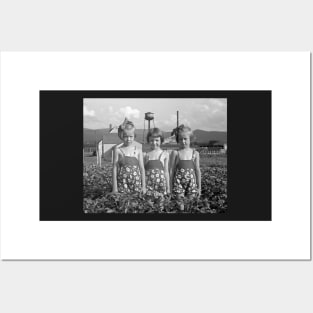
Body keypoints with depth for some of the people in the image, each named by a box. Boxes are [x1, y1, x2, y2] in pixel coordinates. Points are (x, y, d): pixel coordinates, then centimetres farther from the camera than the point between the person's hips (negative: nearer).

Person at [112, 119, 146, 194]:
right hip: (122, 184, -1)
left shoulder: (138, 150, 6)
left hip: (136, 183, 1)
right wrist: (114, 187, -1)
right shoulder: (118, 150, 2)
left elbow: (142, 168, 8)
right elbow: (115, 168, 2)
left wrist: (143, 186, 6)